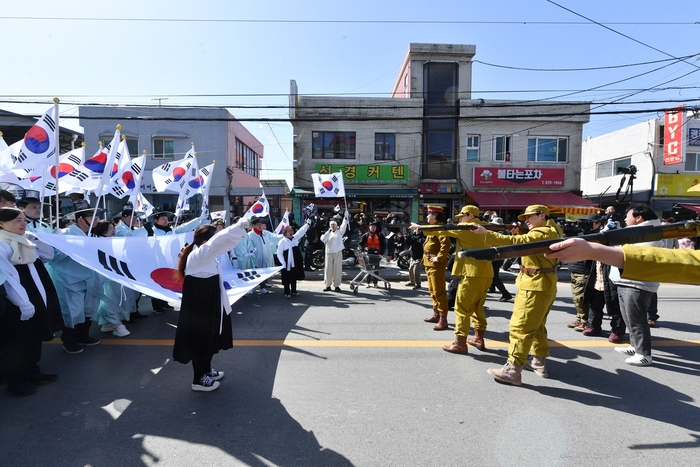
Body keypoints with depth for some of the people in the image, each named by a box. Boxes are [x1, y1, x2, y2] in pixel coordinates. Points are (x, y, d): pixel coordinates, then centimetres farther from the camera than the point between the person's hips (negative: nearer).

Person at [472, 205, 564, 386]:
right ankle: (539, 363, 29)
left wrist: (486, 233, -33)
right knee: (536, 326, 20)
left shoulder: (542, 233, -18)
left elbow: (513, 242, -29)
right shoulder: (551, 230, 15)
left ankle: (512, 370, -6)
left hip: (535, 287, -11)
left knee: (520, 327, -9)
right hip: (544, 286, 11)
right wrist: (520, 234, -1)